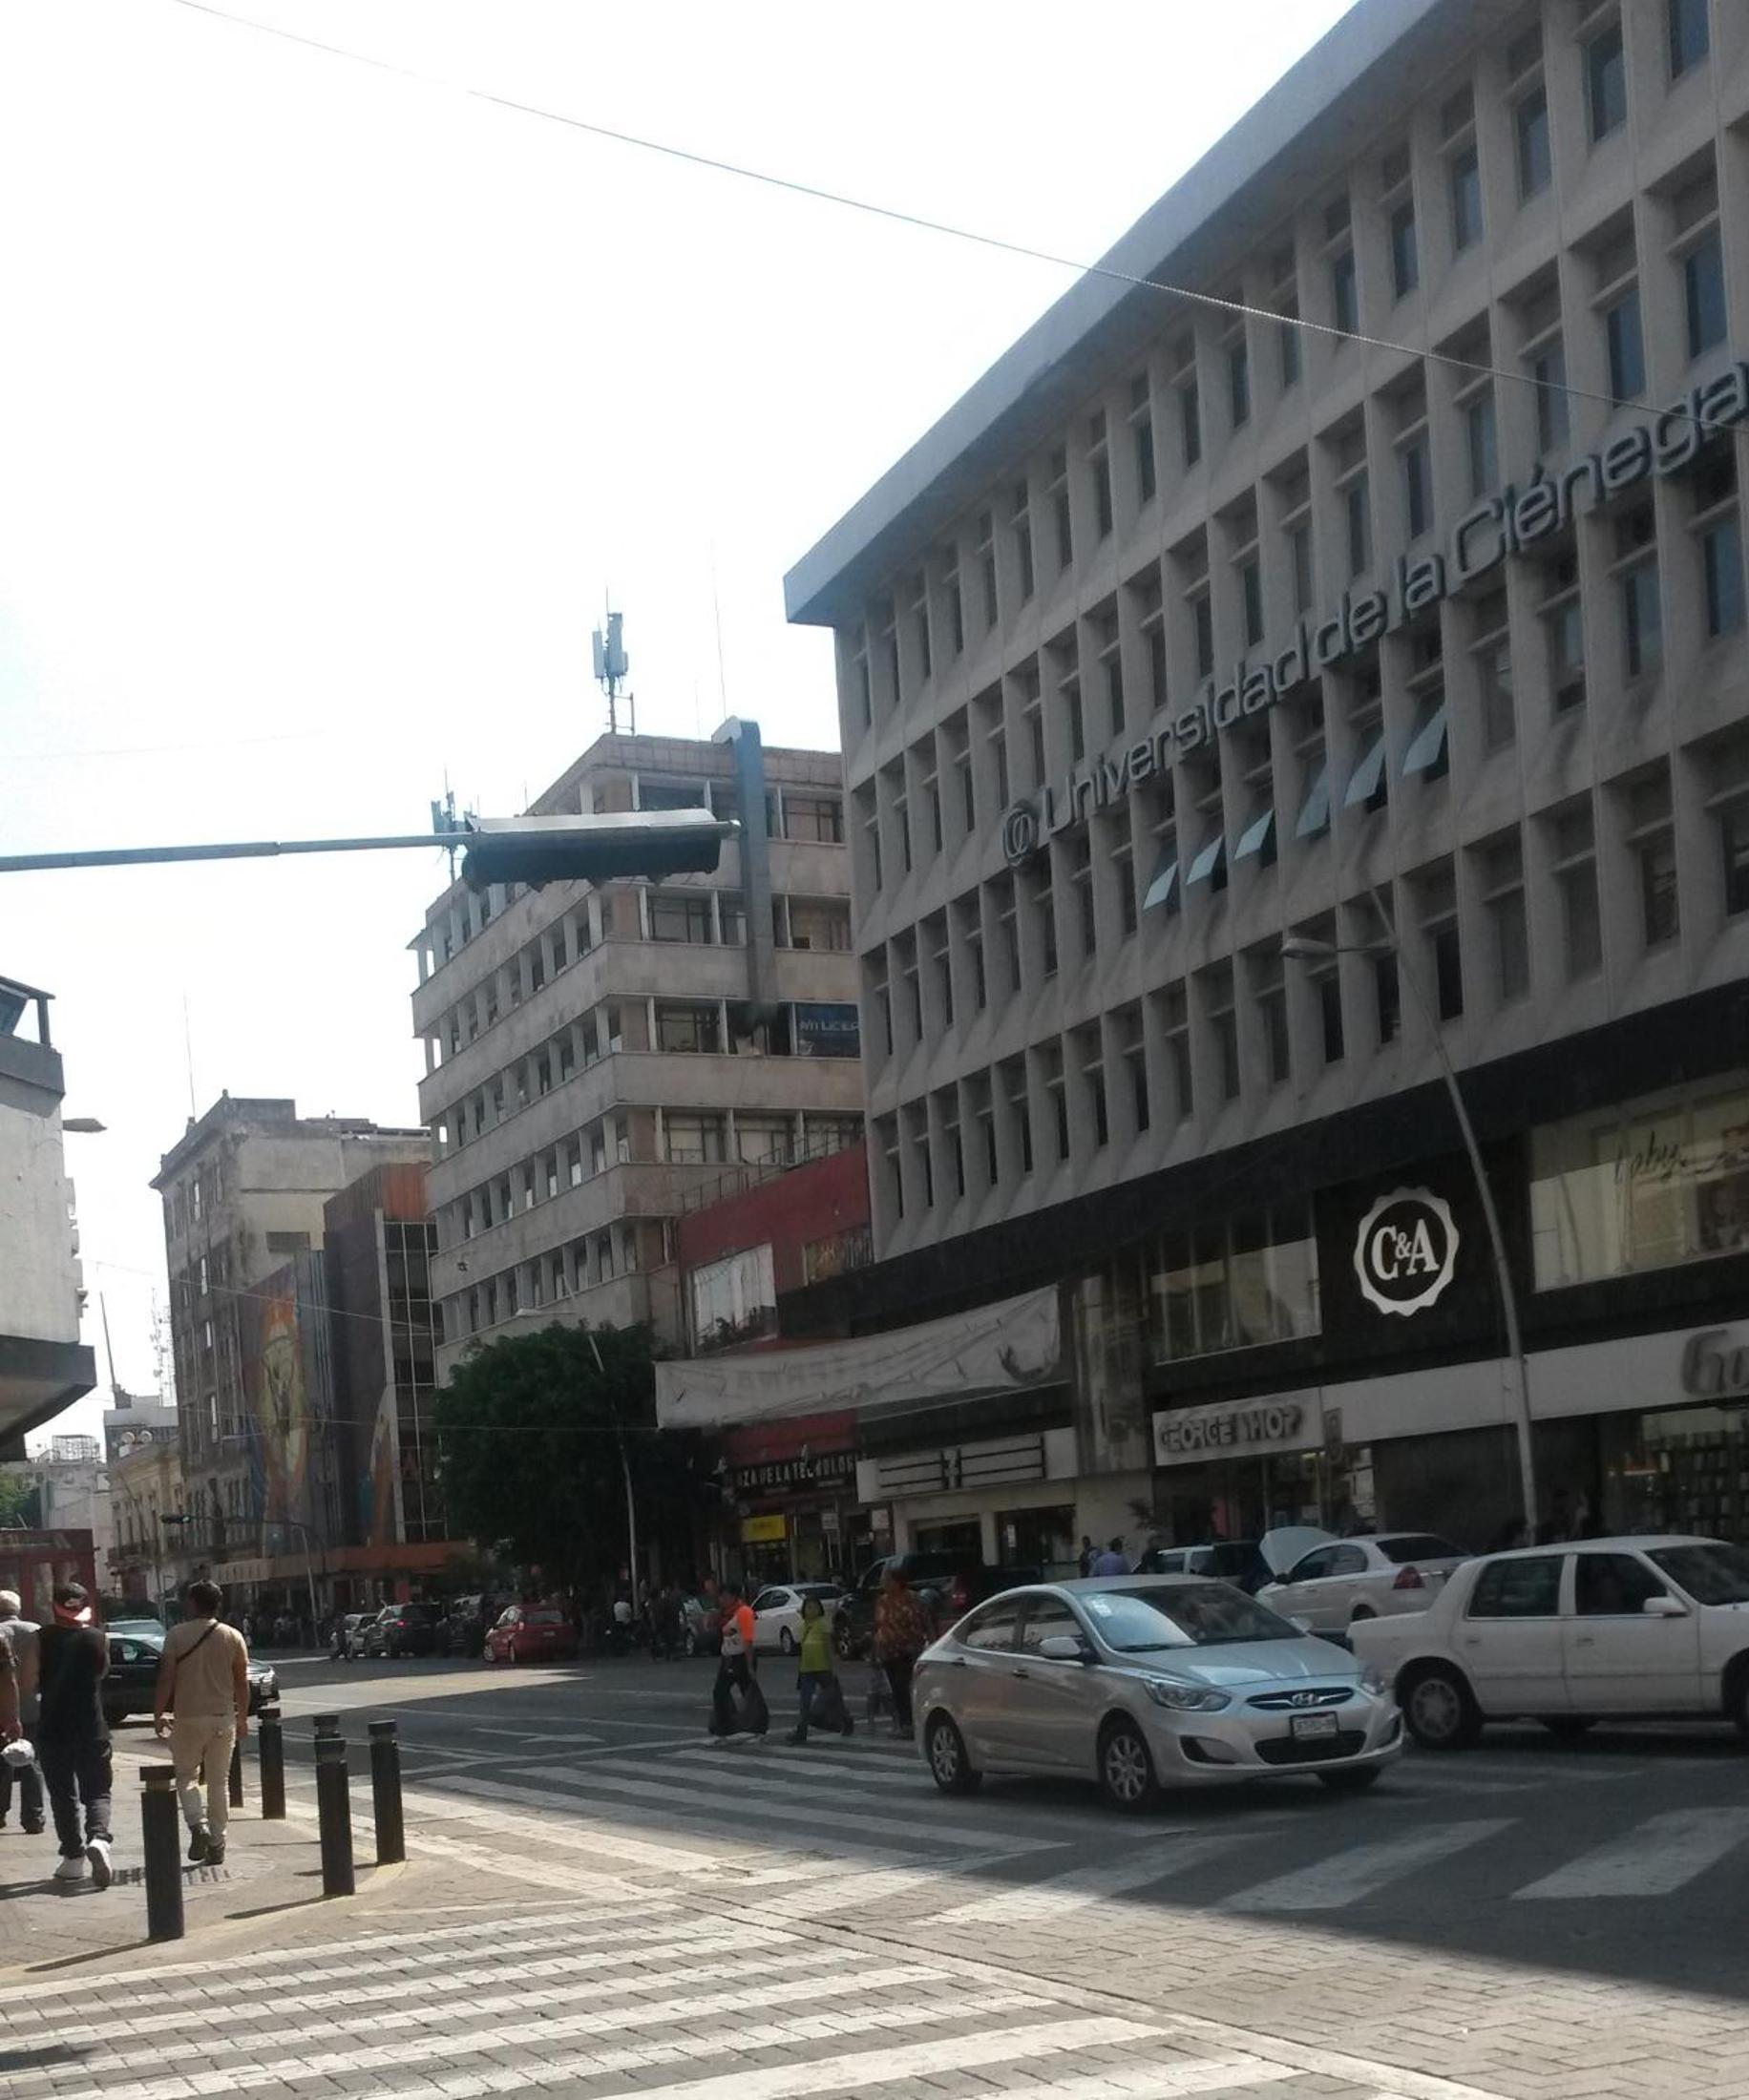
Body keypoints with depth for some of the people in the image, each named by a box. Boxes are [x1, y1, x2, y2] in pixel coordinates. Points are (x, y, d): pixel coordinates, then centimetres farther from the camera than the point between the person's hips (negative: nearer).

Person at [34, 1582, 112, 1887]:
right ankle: (98, 1838, -18)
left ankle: (74, 1857, 10)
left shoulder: (42, 1638, -7)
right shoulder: (96, 1638, -2)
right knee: (96, 1791, 8)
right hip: (91, 1727, 1)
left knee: (62, 1794, 10)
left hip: (52, 1727, -1)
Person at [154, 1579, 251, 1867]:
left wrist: (158, 1713, 2)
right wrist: (243, 1718, 14)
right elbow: (242, 1683, 5)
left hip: (188, 1717, -2)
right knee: (220, 1781, 9)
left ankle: (197, 1825, -10)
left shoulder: (177, 1635, -5)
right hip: (223, 1718, 2)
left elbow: (166, 1678, -8)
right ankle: (216, 1845, 9)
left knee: (186, 1775, 13)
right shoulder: (233, 1637, 2)